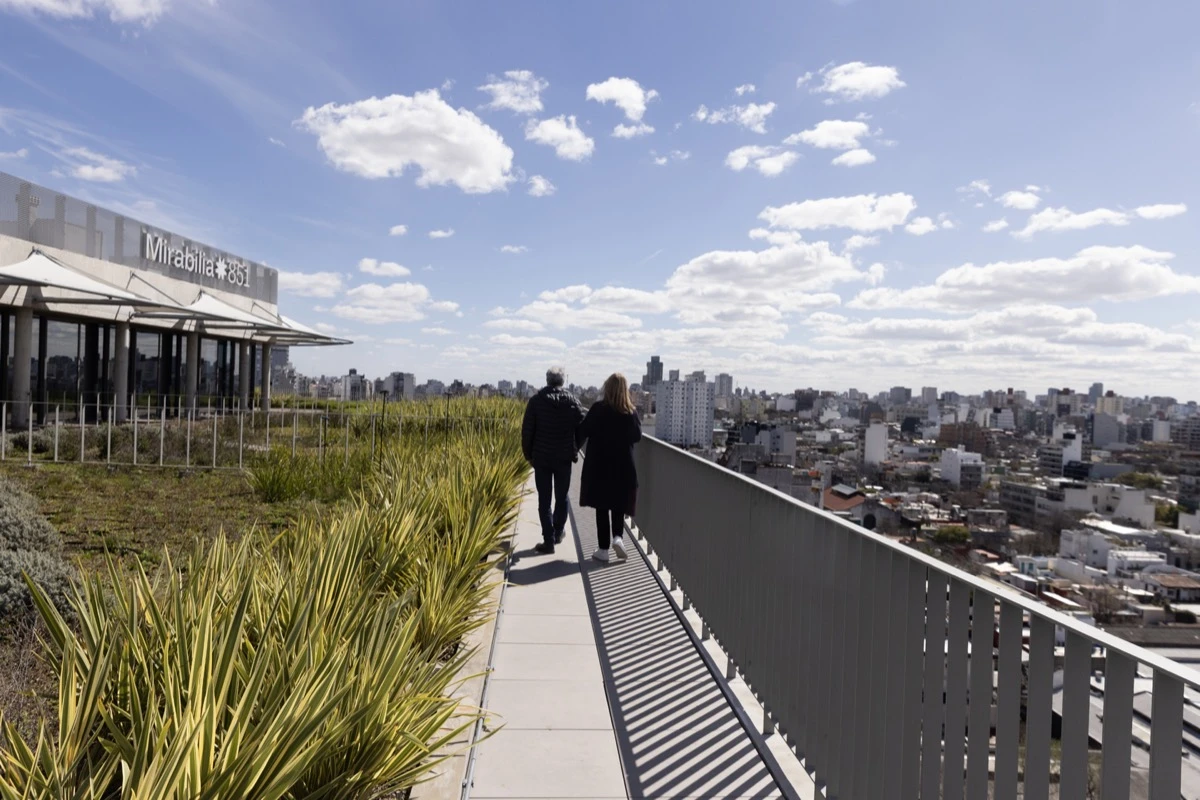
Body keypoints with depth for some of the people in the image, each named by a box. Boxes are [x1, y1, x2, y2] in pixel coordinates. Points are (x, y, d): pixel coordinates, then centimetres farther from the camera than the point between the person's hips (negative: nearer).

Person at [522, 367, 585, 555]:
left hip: (541, 458, -1)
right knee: (561, 497, 16)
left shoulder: (536, 400, -5)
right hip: (564, 458, 1)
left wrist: (529, 455, 6)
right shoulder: (572, 400, -3)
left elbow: (527, 431, -4)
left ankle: (549, 541, 2)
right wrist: (574, 450, 9)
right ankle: (558, 534, 27)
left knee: (544, 500, 3)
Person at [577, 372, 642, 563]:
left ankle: (604, 549, 7)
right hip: (623, 465, 2)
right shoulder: (631, 411, -5)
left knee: (602, 506, 6)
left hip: (599, 464, -2)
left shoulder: (598, 408, -11)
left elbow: (583, 432, -8)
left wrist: (574, 448, 10)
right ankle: (618, 537, -4)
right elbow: (637, 437, 4)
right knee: (619, 505, 16)